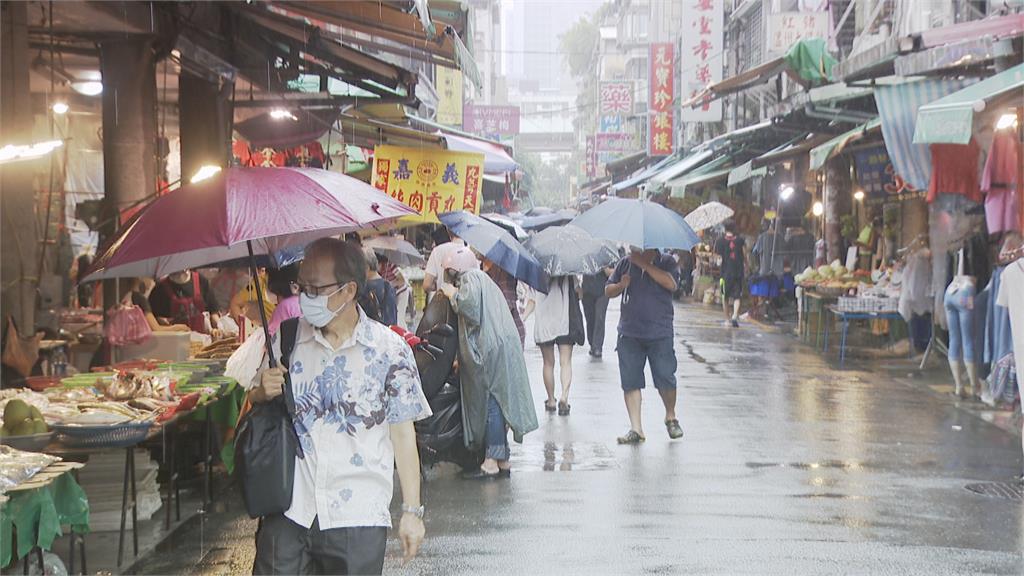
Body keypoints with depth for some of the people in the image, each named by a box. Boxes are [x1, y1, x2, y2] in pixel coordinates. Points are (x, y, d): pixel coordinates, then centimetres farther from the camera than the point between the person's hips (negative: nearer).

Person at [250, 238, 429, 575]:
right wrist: (263, 393, -8)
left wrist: (412, 511, -2)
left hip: (358, 519, -2)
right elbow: (256, 404, 16)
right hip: (288, 511, 2)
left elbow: (403, 433, -1)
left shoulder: (389, 350, -4)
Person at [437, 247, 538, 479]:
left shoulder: (471, 278, -4)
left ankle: (492, 461, -9)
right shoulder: (484, 279, 25)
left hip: (490, 351, -9)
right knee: (496, 403, 9)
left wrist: (453, 295, -3)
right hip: (502, 347, 9)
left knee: (490, 403, -8)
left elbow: (469, 305, -21)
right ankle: (502, 461, 11)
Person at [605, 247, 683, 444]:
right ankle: (636, 428, 7)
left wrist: (644, 264, -18)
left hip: (660, 334, -3)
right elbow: (608, 291, 14)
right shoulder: (626, 263, 9)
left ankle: (671, 417, 25)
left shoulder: (666, 262, 0)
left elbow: (671, 284, -20)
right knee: (630, 382, 0)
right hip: (629, 334, 3)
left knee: (665, 379, -1)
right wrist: (621, 286, -9)